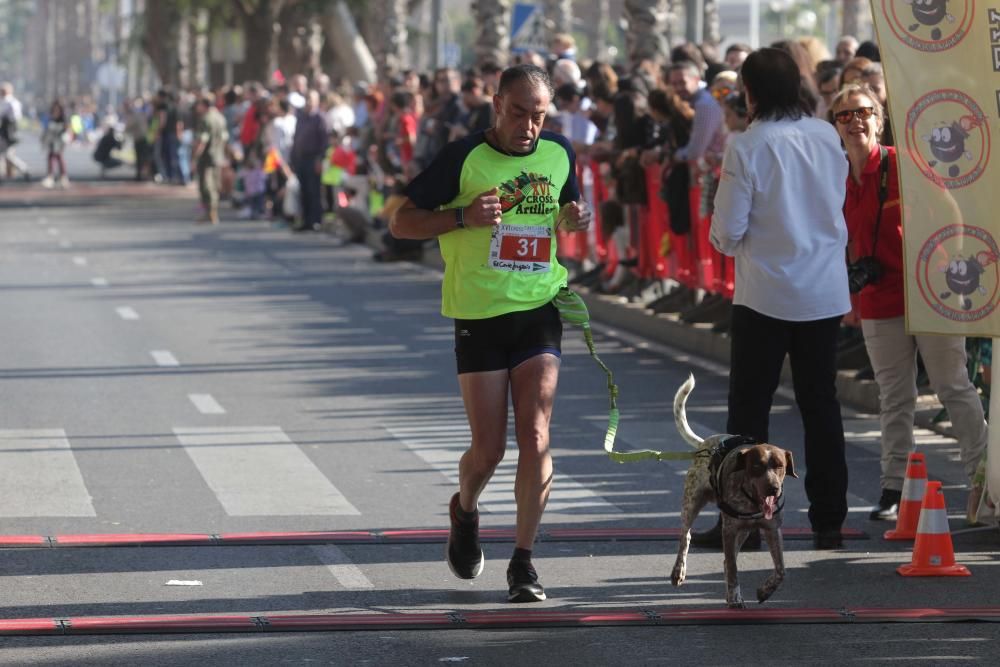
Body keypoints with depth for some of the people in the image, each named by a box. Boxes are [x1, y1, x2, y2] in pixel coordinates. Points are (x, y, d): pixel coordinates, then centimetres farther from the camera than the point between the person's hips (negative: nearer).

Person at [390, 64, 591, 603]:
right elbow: (401, 222, -4)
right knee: (488, 450, 1)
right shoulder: (463, 158, -8)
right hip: (478, 316, -2)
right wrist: (463, 217, -20)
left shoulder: (559, 154, 4)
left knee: (535, 437, -10)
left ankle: (523, 560, -1)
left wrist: (578, 217, 0)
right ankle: (464, 512, 36)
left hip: (539, 313, 2)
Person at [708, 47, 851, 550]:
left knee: (749, 407, 5)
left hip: (766, 295, -4)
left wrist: (730, 243, 10)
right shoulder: (828, 137, 0)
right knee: (821, 404, 10)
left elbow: (727, 231, -11)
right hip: (826, 291, 4)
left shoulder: (747, 147, -13)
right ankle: (829, 521, 10)